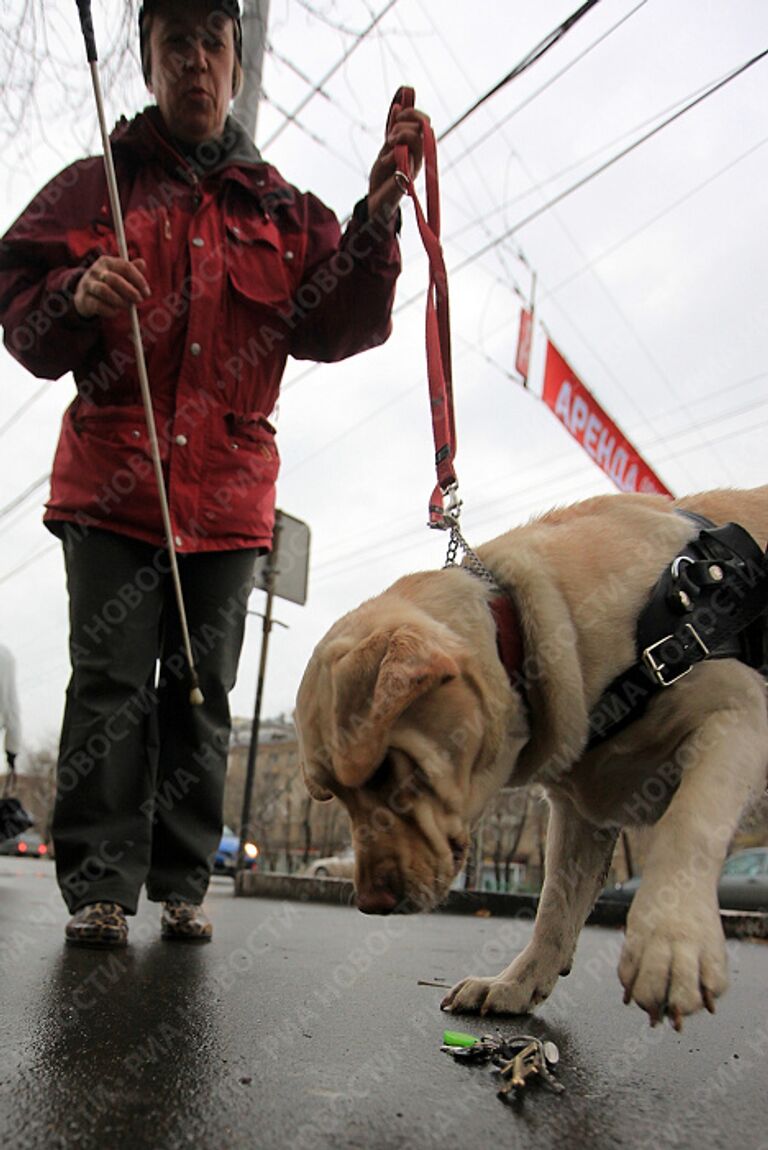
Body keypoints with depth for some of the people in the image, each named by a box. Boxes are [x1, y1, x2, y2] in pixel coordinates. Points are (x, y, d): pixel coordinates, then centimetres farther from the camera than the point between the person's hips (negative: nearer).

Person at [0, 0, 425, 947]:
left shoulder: (284, 212, 17)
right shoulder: (96, 184, 14)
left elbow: (334, 326, 4)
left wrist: (378, 209, -8)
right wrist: (76, 296, -14)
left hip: (228, 492, 1)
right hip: (111, 482, -1)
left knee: (202, 693, 3)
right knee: (110, 682, -4)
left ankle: (181, 887, 15)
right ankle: (99, 887, 6)